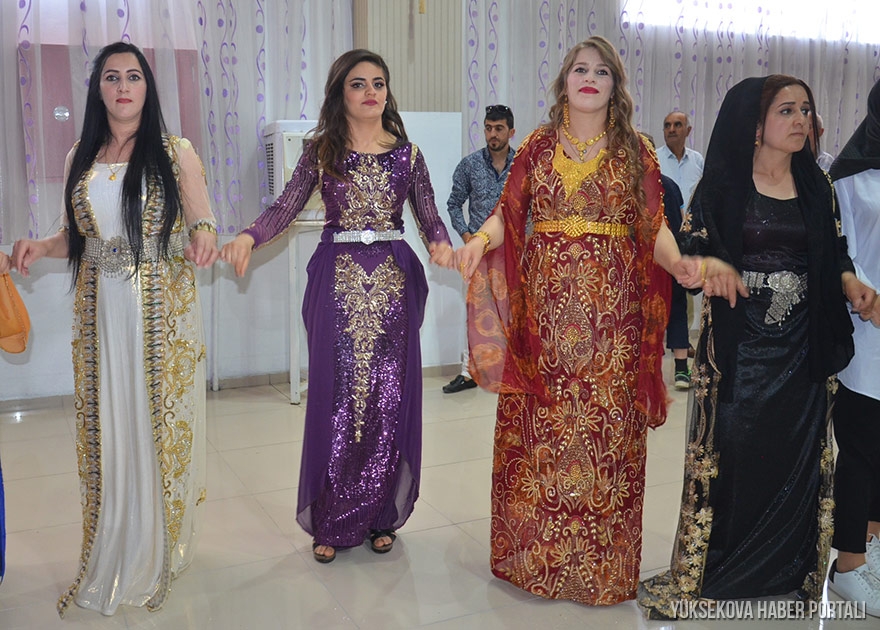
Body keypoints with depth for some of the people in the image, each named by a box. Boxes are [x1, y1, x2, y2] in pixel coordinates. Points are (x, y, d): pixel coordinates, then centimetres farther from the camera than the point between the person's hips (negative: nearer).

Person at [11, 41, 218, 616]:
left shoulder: (177, 153, 1)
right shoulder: (80, 159, 11)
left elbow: (204, 223, -2)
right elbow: (75, 235, 16)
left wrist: (203, 239, -25)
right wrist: (39, 246, -5)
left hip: (163, 312, -3)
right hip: (100, 313, 3)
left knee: (160, 428, 3)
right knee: (106, 433, 7)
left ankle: (157, 559, 19)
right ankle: (108, 563, 22)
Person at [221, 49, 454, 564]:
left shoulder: (407, 153, 9)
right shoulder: (321, 151, 6)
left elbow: (429, 216, 7)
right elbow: (285, 208, 0)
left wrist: (441, 244, -15)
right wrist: (248, 237, -18)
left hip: (394, 280, 1)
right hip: (337, 280, -1)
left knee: (390, 396, 2)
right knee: (336, 396, -1)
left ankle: (382, 514, 18)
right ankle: (332, 522, 13)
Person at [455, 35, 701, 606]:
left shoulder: (636, 151, 8)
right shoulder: (539, 146, 10)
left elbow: (654, 226, 3)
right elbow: (508, 212, 3)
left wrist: (679, 263, -17)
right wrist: (480, 241, -18)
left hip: (611, 308, 0)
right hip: (544, 306, 1)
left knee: (605, 426, 2)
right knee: (538, 426, 3)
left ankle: (600, 560, 17)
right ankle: (535, 551, 19)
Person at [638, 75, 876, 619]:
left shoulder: (817, 186, 10)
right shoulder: (723, 184, -1)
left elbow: (835, 253, 14)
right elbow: (690, 248, -3)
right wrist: (711, 265, -25)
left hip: (801, 348, 4)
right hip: (737, 345, -3)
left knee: (799, 455, 8)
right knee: (729, 452, 0)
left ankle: (790, 567, 25)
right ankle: (714, 567, 16)